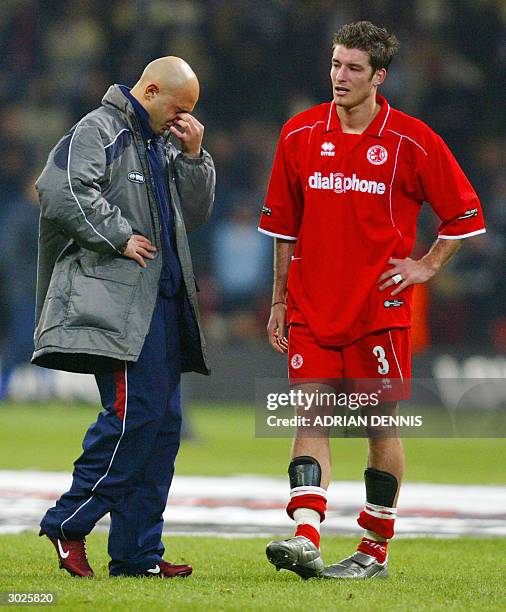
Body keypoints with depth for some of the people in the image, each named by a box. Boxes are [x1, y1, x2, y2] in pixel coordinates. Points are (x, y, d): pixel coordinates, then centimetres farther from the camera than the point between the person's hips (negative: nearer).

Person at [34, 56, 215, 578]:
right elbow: (63, 193, -17)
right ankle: (68, 523, -8)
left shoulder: (162, 144, 23)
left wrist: (194, 157, 10)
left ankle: (139, 554, 7)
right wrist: (120, 237, -14)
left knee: (162, 421, 5)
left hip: (162, 300, 9)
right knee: (133, 412, -17)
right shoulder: (97, 132, -3)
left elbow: (193, 213, 23)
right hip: (114, 302, -9)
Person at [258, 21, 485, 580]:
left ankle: (375, 550, 12)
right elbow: (283, 225, 12)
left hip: (380, 308, -2)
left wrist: (426, 266, -2)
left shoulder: (411, 141, -4)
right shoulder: (300, 135, 4)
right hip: (312, 306, 2)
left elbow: (464, 212, 6)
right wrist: (279, 300, 11)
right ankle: (306, 539, -17)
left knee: (381, 423, 2)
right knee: (310, 416, -8)